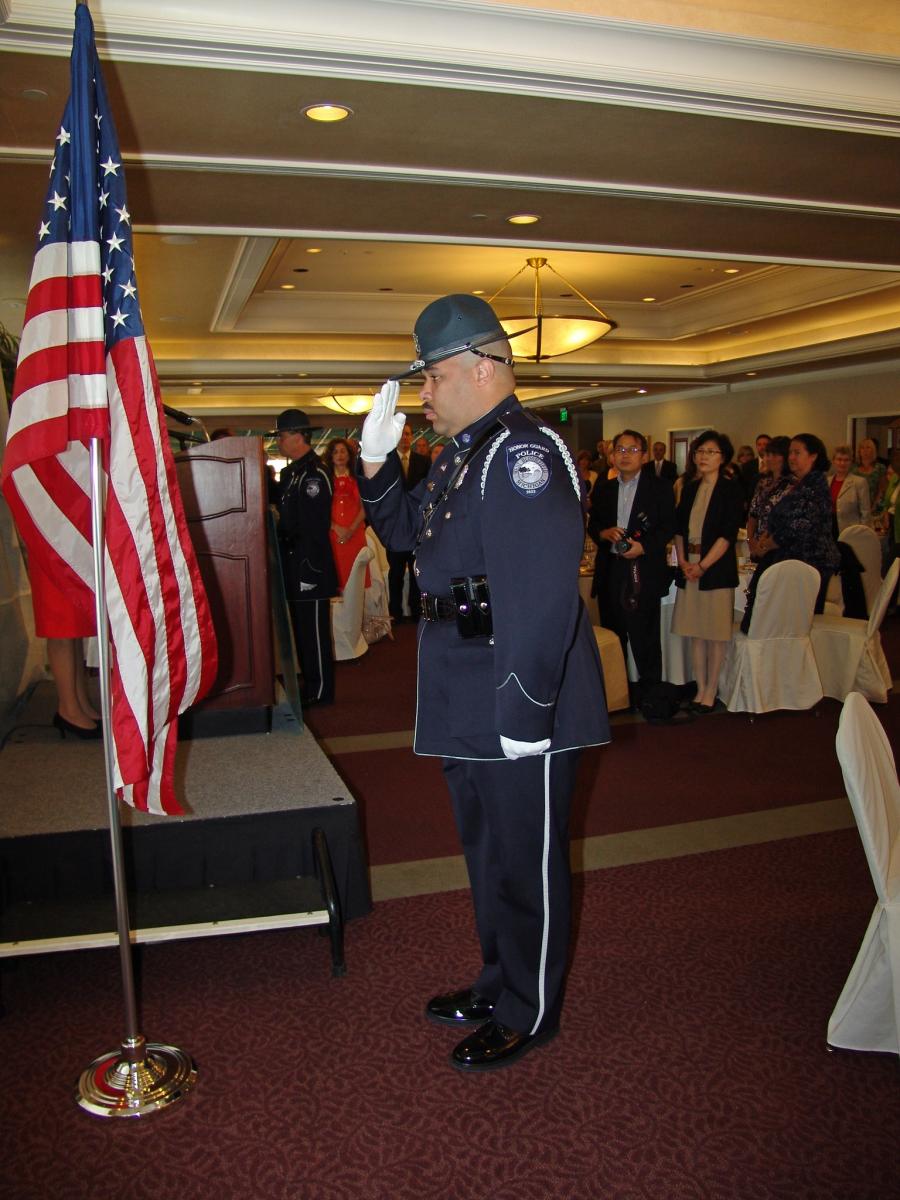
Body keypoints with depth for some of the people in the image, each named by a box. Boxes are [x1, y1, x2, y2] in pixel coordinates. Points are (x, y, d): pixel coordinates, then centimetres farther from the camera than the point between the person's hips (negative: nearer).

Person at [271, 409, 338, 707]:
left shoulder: (314, 474, -16)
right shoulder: (291, 472, 14)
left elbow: (315, 527, -21)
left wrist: (309, 570, -22)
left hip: (309, 569, -10)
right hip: (294, 566, 10)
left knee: (313, 631, -1)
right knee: (303, 629, 16)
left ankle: (320, 691, 9)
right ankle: (310, 683, 27)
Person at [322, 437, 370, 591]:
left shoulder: (357, 479, 10)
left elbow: (364, 508, 4)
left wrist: (351, 530, -8)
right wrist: (337, 528, -11)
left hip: (355, 534, 1)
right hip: (332, 534, -1)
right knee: (336, 573, -6)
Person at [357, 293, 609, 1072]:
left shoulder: (523, 452, -20)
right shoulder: (462, 455, 11)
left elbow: (541, 596, -27)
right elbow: (407, 532, 22)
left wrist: (525, 713, -27)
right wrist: (377, 461, 8)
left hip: (519, 706, -10)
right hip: (468, 704, 10)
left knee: (524, 863, 8)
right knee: (488, 850, 23)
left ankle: (529, 1015, 29)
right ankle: (500, 983, 43)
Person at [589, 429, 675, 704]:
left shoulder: (660, 487, 0)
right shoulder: (603, 489, 12)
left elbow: (668, 527, -3)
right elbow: (592, 525, 14)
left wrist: (644, 546, -18)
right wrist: (604, 533, -8)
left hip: (644, 572, -4)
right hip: (609, 571, 4)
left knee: (644, 635, 0)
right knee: (612, 634, 12)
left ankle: (650, 690, 12)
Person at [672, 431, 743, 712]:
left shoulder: (731, 489, -4)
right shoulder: (690, 489, 12)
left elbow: (728, 533, -11)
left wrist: (703, 566, -15)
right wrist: (682, 561, -2)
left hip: (716, 568, -5)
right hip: (690, 568, 5)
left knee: (716, 633, 1)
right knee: (695, 632, 8)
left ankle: (710, 693, 9)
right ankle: (700, 690, 17)